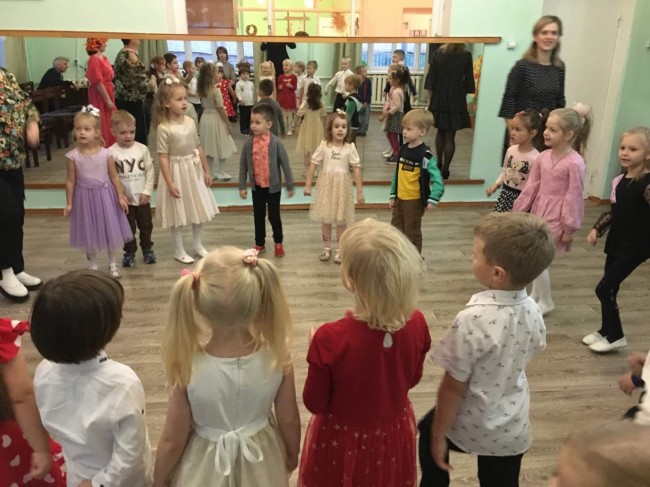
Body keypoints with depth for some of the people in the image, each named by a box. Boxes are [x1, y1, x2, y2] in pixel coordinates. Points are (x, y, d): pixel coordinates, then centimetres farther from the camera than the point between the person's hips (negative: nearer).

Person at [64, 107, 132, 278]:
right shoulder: (73, 156, -10)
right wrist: (69, 203, -1)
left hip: (105, 195, 0)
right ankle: (92, 266, 29)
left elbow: (114, 176, -2)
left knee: (110, 230, 11)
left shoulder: (106, 153, -9)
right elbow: (70, 181, -3)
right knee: (89, 234, 11)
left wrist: (121, 197, -2)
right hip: (85, 197, 0)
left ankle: (112, 264, 30)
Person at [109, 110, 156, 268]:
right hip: (124, 199, -2)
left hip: (142, 197, 2)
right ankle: (129, 253, 27)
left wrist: (147, 191, -8)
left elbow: (150, 171, -3)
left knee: (146, 226, 15)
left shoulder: (142, 149, -6)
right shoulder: (111, 152, -12)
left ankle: (147, 250, 33)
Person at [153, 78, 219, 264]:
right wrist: (170, 183, -19)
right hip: (177, 172, -6)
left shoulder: (189, 122, -1)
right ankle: (179, 250, 23)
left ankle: (197, 244, 35)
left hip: (194, 170, 6)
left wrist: (206, 171, 10)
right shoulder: (164, 128, -18)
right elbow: (163, 157, -17)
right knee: (179, 213, 6)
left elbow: (198, 148, 7)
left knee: (201, 210, 15)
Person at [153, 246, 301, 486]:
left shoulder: (188, 369, -31)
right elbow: (289, 420, -11)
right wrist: (292, 454, 10)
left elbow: (172, 441, -18)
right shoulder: (277, 357, -26)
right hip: (261, 464, 1)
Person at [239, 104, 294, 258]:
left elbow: (285, 164, -10)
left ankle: (278, 243, 28)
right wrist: (242, 186, 1)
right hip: (257, 186, 3)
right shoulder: (248, 143, -8)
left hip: (273, 186, -3)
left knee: (274, 216, 9)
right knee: (258, 216, 14)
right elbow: (243, 166, 0)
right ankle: (259, 244, 29)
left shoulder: (276, 143, -16)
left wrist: (290, 186, -6)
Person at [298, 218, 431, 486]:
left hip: (341, 440, -3)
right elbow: (412, 379, -3)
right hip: (394, 433, 3)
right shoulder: (417, 324, -21)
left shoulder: (330, 338, -33)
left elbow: (315, 403, -17)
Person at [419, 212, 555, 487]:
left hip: (470, 427, -5)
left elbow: (453, 386, -23)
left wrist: (438, 434, -10)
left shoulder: (473, 320, -32)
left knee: (428, 431, 26)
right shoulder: (532, 311, -12)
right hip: (514, 430, 5)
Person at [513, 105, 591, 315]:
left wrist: (570, 227, -14)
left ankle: (546, 302, 16)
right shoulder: (543, 157, 1)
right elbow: (532, 186, 6)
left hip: (555, 217, -7)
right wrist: (519, 211, 7)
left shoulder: (574, 163, -19)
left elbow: (574, 196, -17)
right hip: (538, 212, 7)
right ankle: (535, 296, 34)